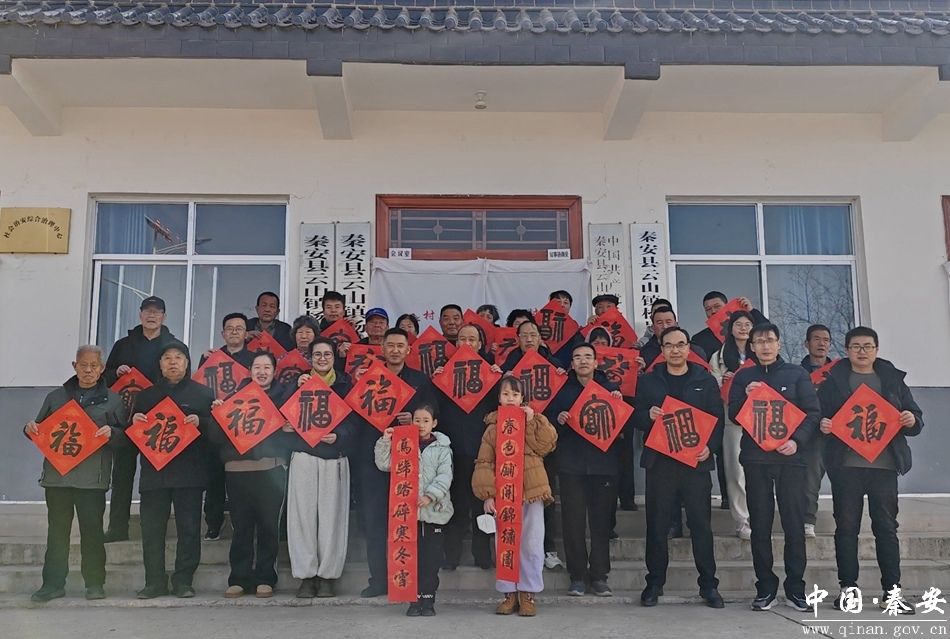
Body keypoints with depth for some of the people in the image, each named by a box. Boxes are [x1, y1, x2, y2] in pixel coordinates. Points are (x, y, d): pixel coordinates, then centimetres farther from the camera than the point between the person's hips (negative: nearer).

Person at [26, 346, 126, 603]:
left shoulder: (112, 400, 8)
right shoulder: (56, 397, 15)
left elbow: (125, 435, 3)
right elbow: (41, 429, 20)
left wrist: (111, 433, -17)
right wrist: (30, 429, -1)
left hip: (92, 477, -2)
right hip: (56, 474, 3)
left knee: (92, 530, 1)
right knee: (57, 531, 6)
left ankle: (95, 583, 11)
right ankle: (53, 584, 14)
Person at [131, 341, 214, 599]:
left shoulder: (203, 393, 8)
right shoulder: (146, 395, 18)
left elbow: (218, 426, 1)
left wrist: (200, 422, -17)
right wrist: (135, 421, -2)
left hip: (189, 473, -3)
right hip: (153, 471, 3)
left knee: (189, 528, -2)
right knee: (151, 529, 2)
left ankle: (183, 581, 7)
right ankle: (155, 582, 11)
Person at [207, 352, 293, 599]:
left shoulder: (284, 395, 12)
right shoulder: (237, 394, 14)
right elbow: (215, 437, 9)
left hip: (270, 468, -1)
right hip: (237, 468, 1)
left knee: (268, 525, 0)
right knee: (241, 525, 3)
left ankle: (265, 579, 8)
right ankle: (239, 578, 11)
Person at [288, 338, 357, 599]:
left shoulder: (345, 384, 9)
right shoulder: (301, 382, 12)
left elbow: (353, 421, 5)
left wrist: (338, 436, -13)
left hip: (335, 456, -1)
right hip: (304, 456, 1)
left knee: (332, 515, -2)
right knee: (303, 514, -3)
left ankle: (328, 575, 7)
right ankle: (306, 575, 6)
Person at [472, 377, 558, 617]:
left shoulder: (533, 422, 7)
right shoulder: (493, 427, 7)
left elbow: (546, 445, -10)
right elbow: (484, 464, 3)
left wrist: (533, 421, -13)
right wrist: (487, 494, -5)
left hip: (531, 490, -1)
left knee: (531, 545, 1)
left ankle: (528, 593, 11)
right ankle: (509, 593, 16)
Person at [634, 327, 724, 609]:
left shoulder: (705, 381, 7)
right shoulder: (648, 381, 9)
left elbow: (718, 419, 5)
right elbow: (636, 418, 7)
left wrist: (710, 446, -11)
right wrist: (648, 415, -15)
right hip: (659, 461, 1)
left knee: (701, 524, 2)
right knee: (657, 524, 4)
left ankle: (708, 585, 12)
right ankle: (654, 582, 14)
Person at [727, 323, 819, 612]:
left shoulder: (797, 374, 7)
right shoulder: (743, 377, 12)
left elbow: (813, 413, 1)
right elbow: (733, 416, 8)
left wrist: (797, 440, -13)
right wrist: (746, 397, -10)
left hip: (790, 457, -1)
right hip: (755, 459, 1)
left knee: (794, 524, 0)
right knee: (760, 526, 4)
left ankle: (795, 588, 10)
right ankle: (765, 588, 12)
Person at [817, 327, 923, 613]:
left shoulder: (893, 379, 12)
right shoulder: (833, 380, 7)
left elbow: (915, 418, 13)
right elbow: (817, 415, 3)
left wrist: (912, 420, -9)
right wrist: (822, 425, -18)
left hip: (884, 464, 1)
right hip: (846, 464, -1)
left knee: (887, 527, 3)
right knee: (846, 527, 2)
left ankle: (892, 590, 9)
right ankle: (848, 588, 9)